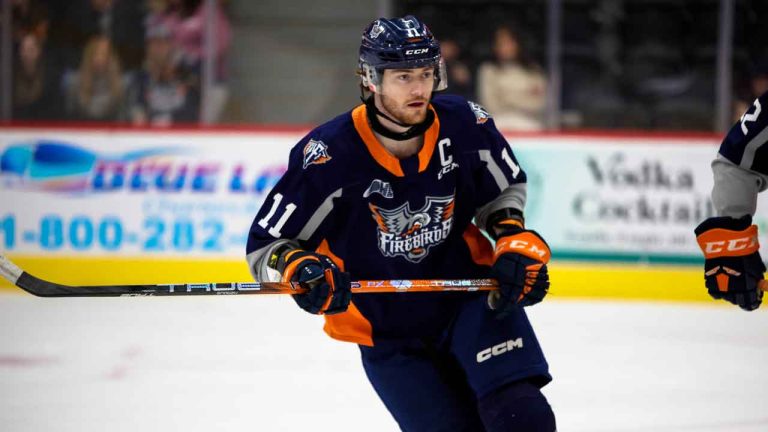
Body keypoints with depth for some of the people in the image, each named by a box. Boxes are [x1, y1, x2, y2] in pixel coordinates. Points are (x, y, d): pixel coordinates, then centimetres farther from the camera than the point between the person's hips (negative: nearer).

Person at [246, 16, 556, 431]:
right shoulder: (329, 156, -21)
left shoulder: (465, 124, -11)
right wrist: (300, 268, -32)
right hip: (384, 331, -2)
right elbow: (264, 244, -13)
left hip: (469, 293, 2)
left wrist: (515, 241, -5)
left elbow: (505, 187, 11)